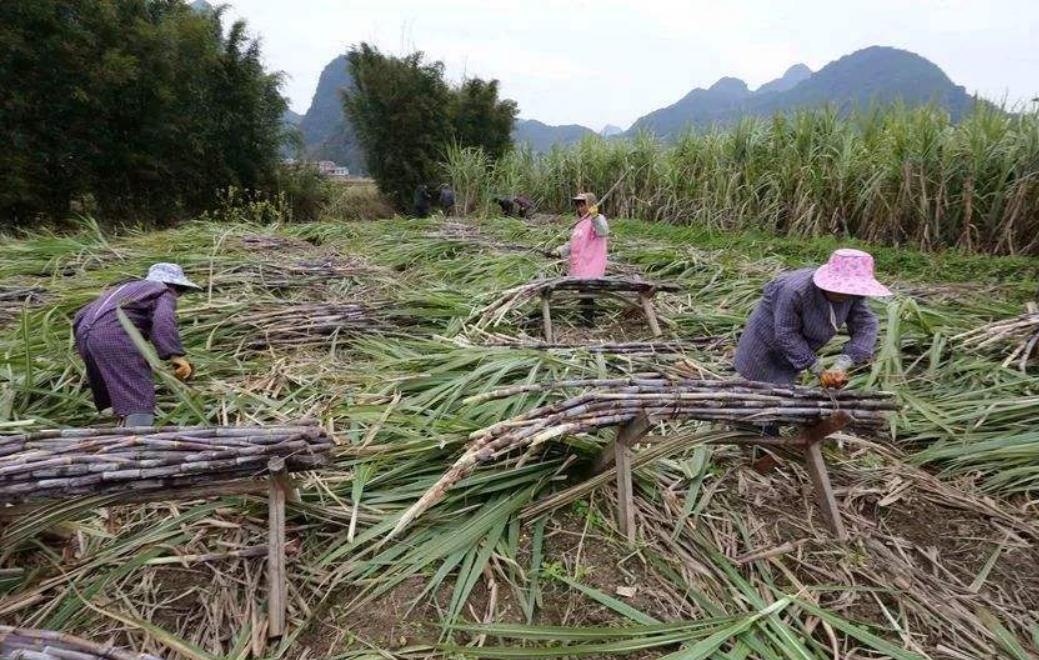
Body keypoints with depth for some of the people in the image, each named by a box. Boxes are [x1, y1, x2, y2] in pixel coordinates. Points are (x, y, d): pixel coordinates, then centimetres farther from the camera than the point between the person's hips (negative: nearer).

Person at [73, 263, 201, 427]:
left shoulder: (123, 288, 36)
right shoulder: (164, 293, 12)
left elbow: (80, 316, 34)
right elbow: (163, 322, -12)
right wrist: (175, 355, -21)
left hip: (83, 333, 8)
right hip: (115, 335, -8)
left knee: (117, 393, 19)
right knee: (140, 396, -14)